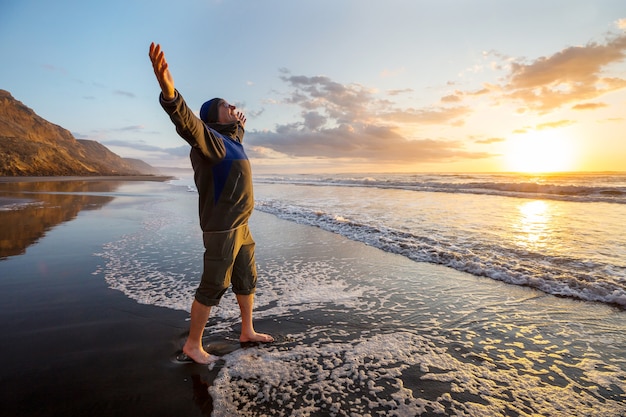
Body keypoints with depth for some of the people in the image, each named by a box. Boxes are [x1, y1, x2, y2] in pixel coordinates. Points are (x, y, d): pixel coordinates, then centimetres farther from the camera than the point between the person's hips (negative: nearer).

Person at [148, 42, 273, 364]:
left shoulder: (230, 140, 14)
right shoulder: (210, 140, -14)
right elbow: (188, 123, -38)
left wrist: (240, 125, 53)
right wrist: (168, 89, -54)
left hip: (240, 225, 10)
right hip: (221, 227, -10)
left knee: (247, 279, 17)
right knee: (213, 286, 0)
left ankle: (247, 332, 34)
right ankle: (193, 345, 19)